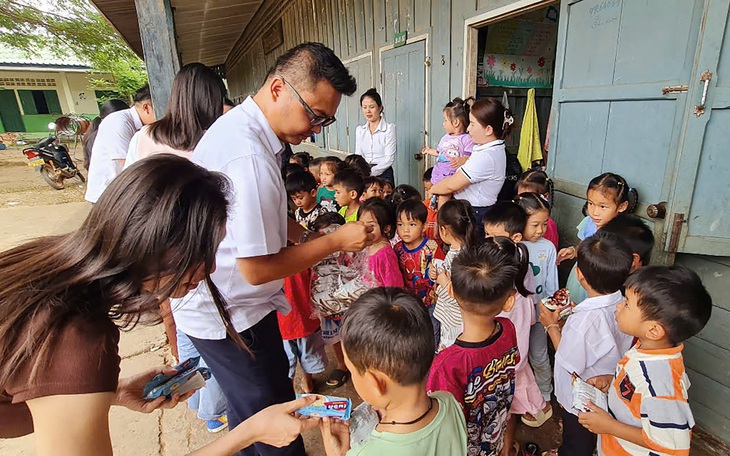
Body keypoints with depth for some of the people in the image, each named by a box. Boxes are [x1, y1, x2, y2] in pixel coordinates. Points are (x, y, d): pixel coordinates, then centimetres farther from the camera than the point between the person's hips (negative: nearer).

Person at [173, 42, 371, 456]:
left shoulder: (240, 124, 3)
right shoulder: (250, 158, -31)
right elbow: (258, 268, -27)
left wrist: (311, 238, 1)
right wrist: (335, 241, -18)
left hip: (221, 304, 9)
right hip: (230, 316, -9)